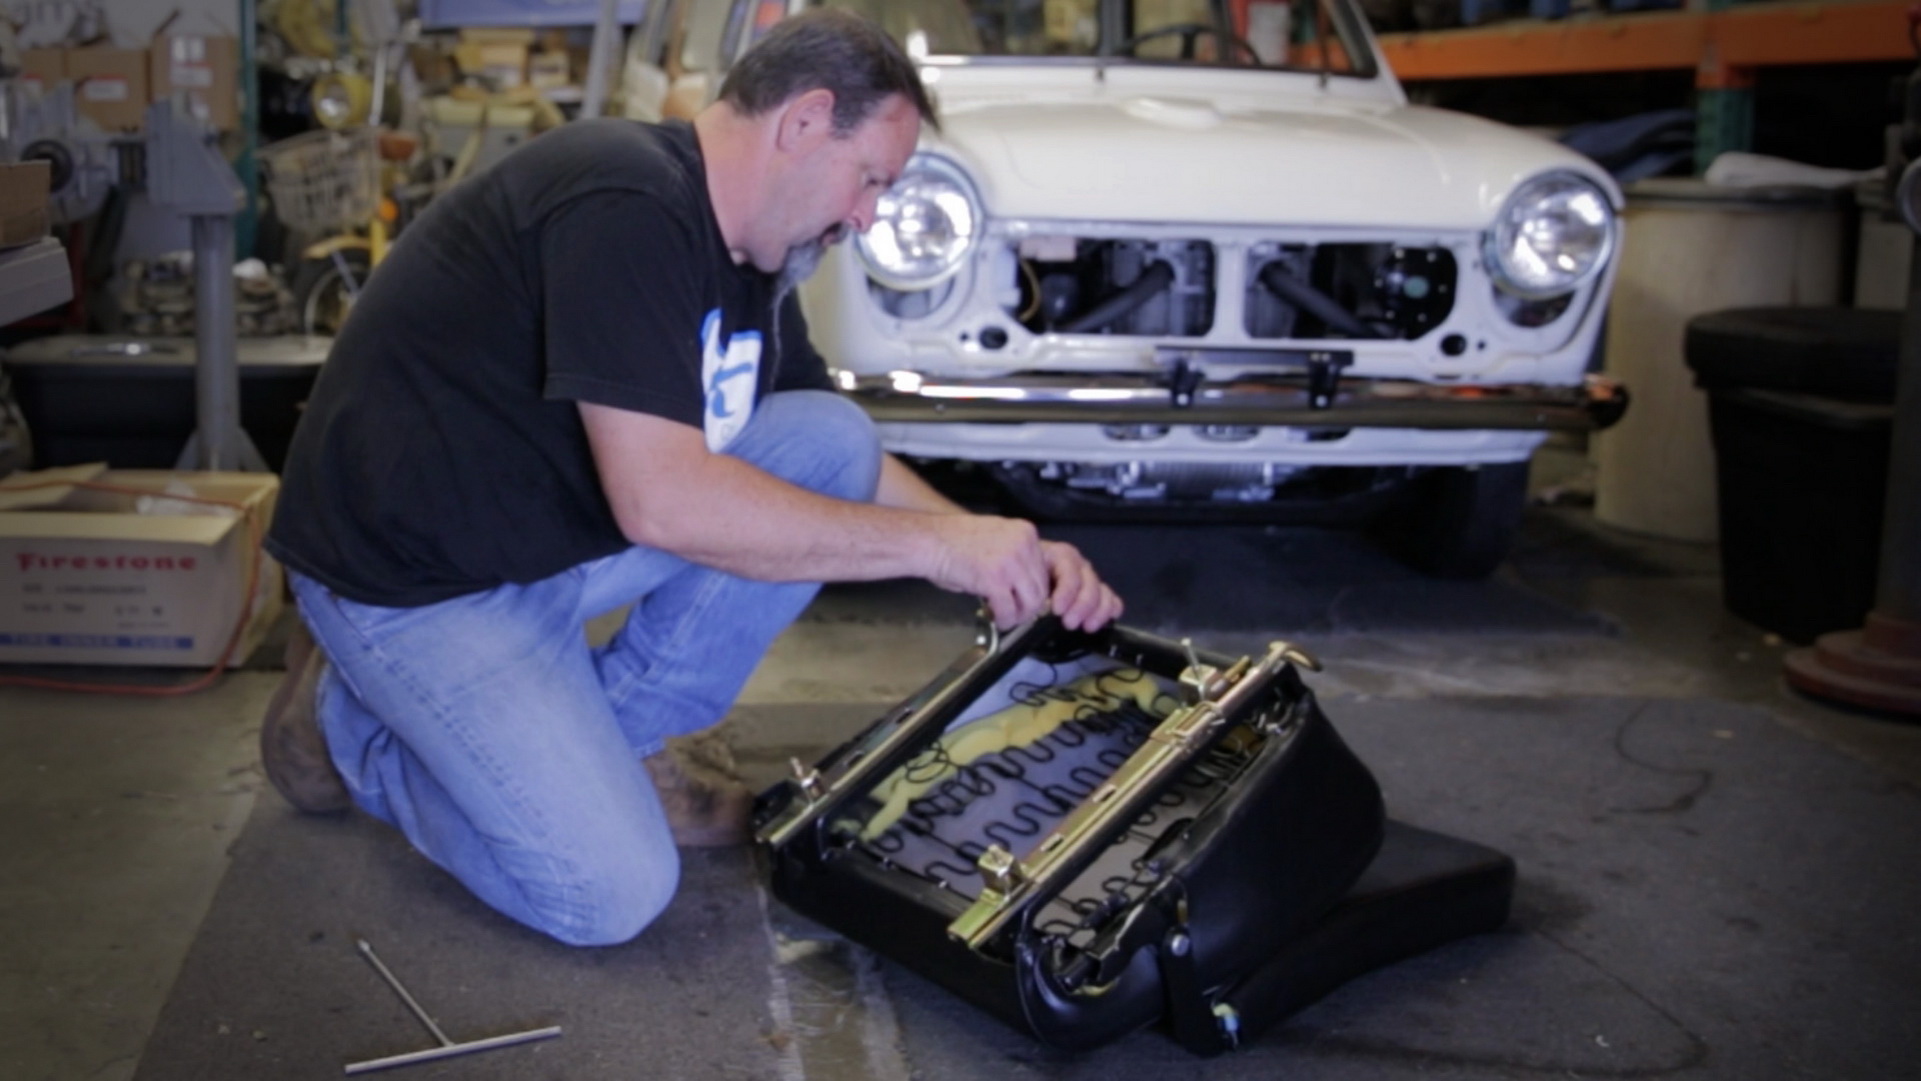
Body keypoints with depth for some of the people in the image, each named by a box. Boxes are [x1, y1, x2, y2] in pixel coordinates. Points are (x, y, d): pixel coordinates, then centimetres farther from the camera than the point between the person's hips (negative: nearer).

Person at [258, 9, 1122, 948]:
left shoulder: (745, 264, 5)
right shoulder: (625, 205, -25)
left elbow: (850, 459, 13)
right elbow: (661, 501, -32)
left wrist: (1010, 560, -2)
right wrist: (936, 543, -26)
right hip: (419, 577, -9)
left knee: (833, 446, -4)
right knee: (610, 896, -16)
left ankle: (605, 739, 4)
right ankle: (346, 720, 7)